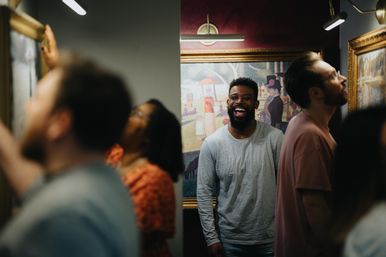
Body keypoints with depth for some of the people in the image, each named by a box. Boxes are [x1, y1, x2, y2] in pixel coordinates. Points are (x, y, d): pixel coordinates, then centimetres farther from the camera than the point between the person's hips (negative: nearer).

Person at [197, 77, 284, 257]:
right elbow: (204, 193, -4)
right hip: (229, 239, 0)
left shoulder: (274, 138, -7)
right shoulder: (212, 143, -7)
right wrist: (211, 238, -6)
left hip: (270, 238, 0)